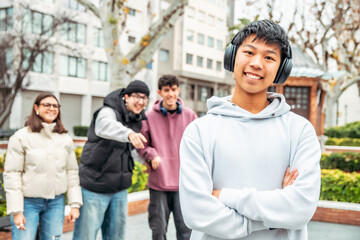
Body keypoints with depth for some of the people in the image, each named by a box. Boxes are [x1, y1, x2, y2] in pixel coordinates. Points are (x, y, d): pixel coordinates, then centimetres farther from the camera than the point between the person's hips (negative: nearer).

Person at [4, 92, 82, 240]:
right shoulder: (21, 137, -6)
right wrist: (16, 211, -11)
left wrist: (75, 204, 5)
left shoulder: (65, 139, 7)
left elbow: (72, 172, 9)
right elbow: (12, 175, -7)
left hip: (56, 202, 4)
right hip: (28, 202, -3)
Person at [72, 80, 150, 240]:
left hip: (120, 189, 7)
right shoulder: (108, 112, -16)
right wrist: (129, 134, -59)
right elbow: (105, 126, -42)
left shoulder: (139, 120, 7)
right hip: (94, 187, -7)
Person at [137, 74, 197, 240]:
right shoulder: (149, 117, -1)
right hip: (158, 182, 0)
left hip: (183, 182, 0)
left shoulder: (189, 115, 2)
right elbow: (142, 144, 7)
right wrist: (152, 155, -10)